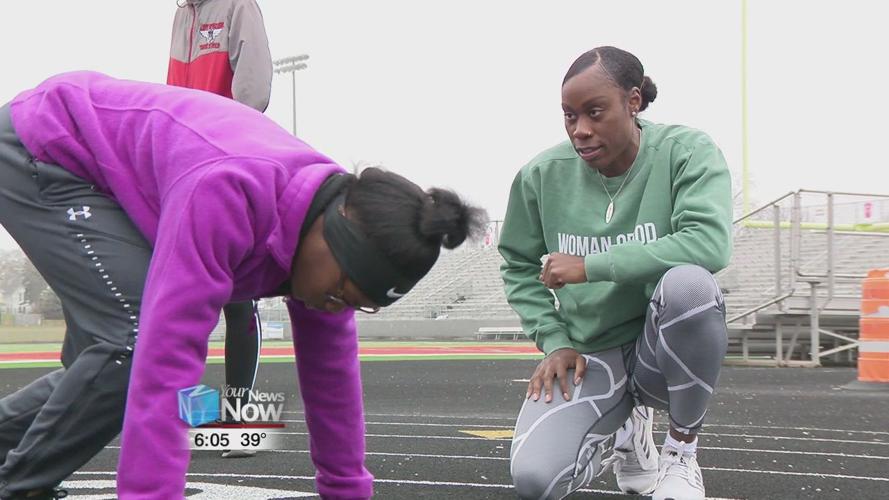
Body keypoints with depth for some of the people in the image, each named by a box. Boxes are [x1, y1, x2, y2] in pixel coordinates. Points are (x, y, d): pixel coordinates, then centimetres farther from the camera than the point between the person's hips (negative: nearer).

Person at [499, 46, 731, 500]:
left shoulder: (686, 152, -12)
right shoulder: (542, 176, -4)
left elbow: (710, 243, -29)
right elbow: (518, 268, 10)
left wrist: (591, 266, -26)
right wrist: (553, 339, -5)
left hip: (666, 347, -2)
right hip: (588, 356, 3)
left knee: (688, 281, -37)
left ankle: (682, 454, -11)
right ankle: (625, 426, 17)